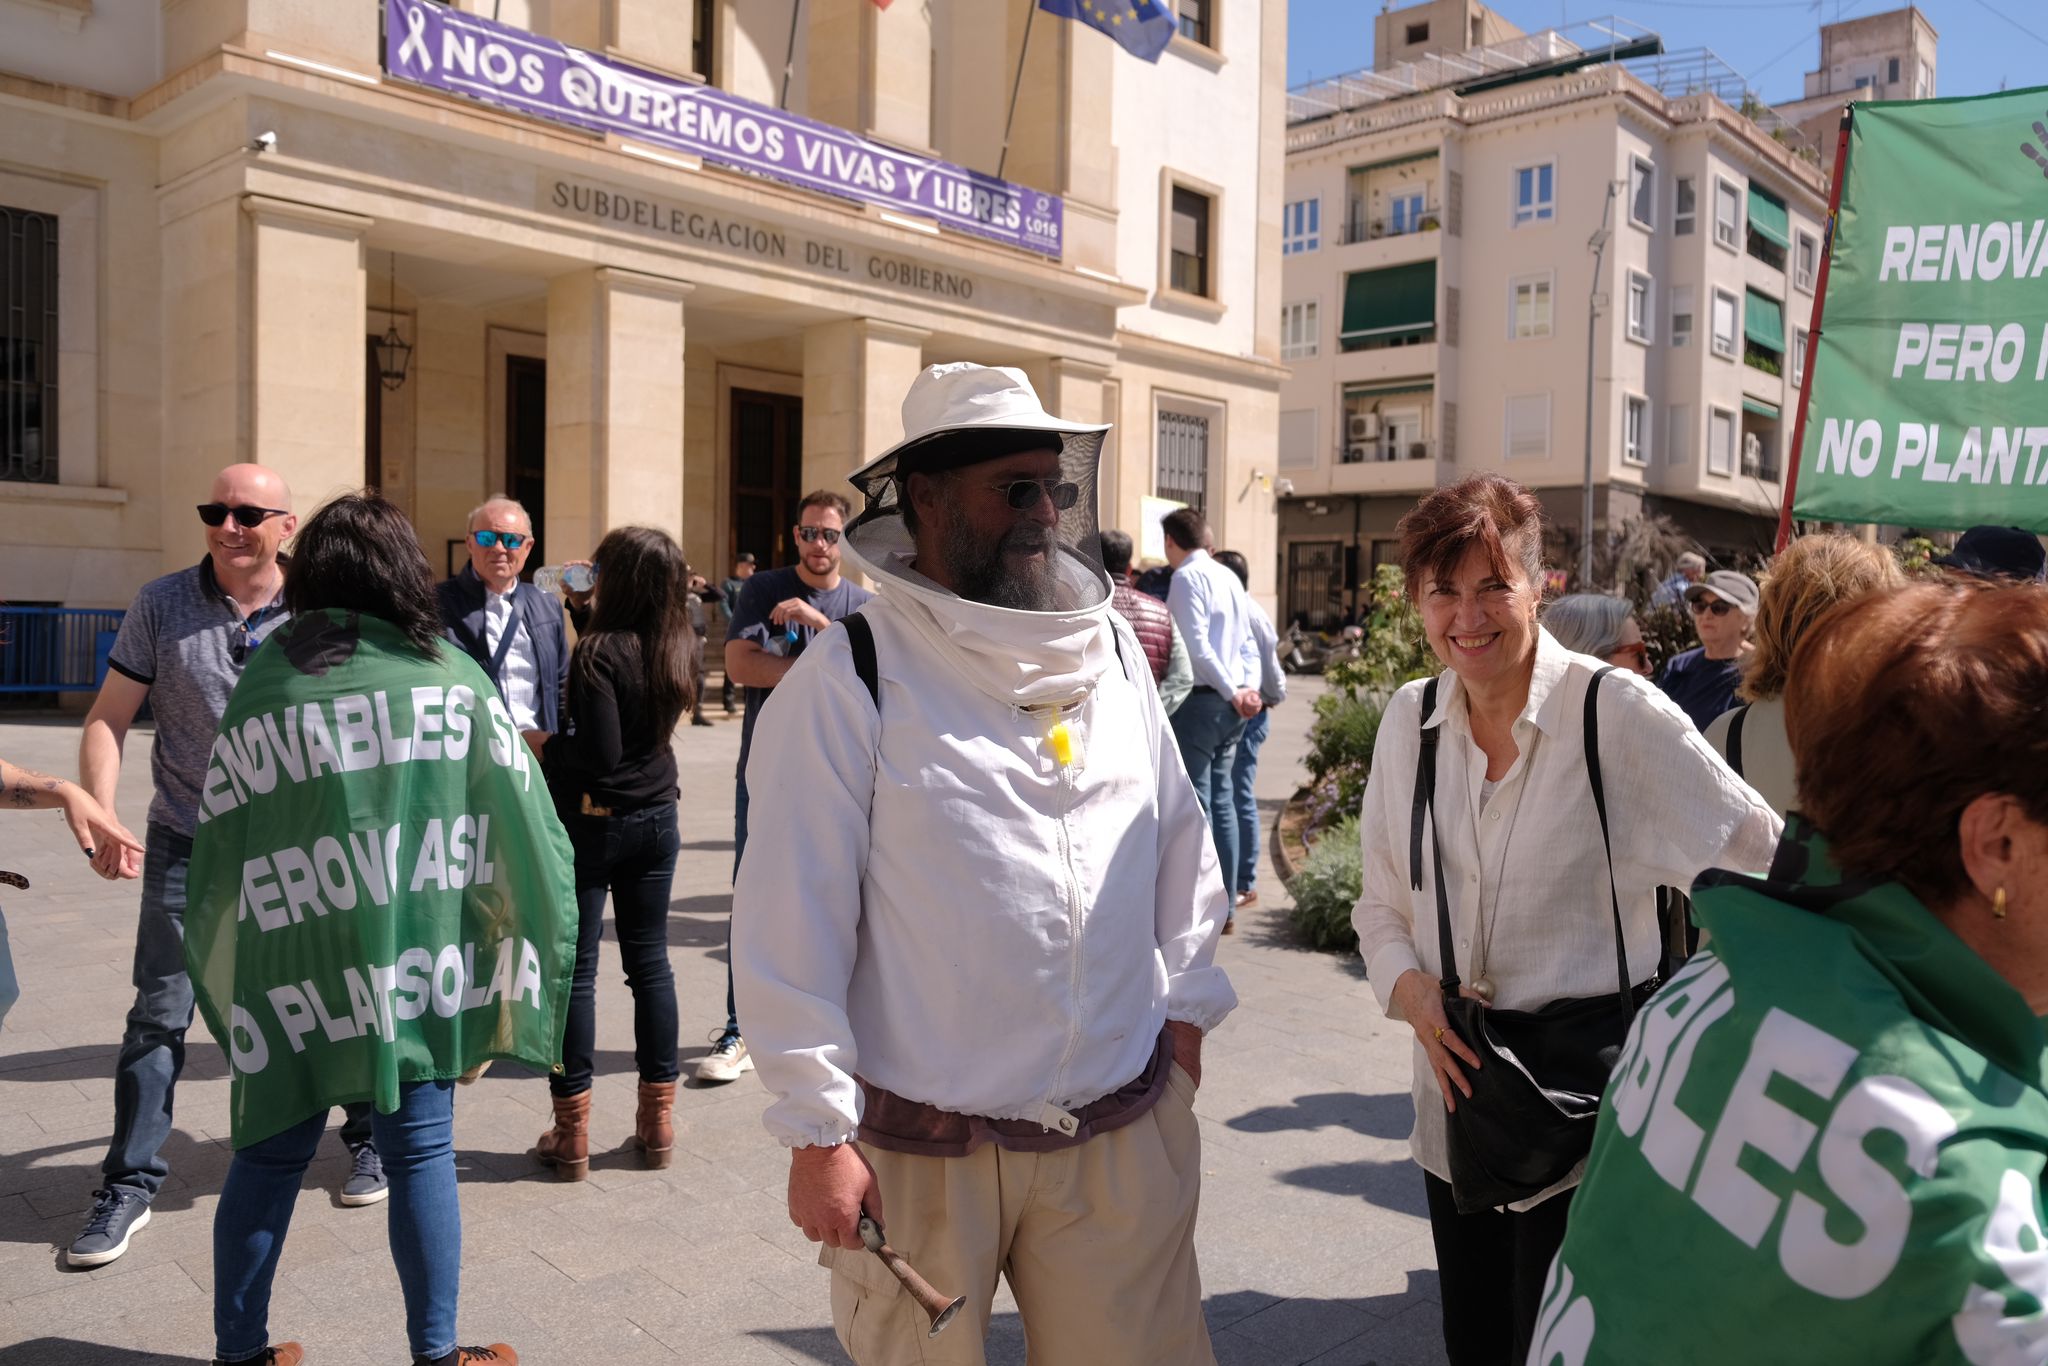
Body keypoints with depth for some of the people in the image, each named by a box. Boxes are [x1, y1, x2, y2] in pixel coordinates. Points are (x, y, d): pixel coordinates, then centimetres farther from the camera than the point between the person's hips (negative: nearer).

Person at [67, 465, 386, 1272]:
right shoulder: (162, 606, -2)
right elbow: (109, 720, -1)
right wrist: (101, 818, -14)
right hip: (188, 845, 0)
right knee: (159, 1015, 3)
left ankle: (370, 1138, 28)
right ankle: (128, 1187, 17)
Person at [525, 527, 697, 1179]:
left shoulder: (599, 650, -18)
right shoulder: (679, 649, 1)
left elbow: (599, 756, -24)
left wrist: (542, 744, -6)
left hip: (592, 822, -6)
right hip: (657, 817, 6)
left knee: (574, 968, 4)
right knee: (649, 960, 12)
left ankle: (572, 1132, 11)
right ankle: (657, 1122, 19)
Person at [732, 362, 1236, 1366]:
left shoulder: (1111, 652, 5)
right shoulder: (852, 677, -12)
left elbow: (1179, 843, 13)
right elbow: (792, 925, -12)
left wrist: (1185, 1012, 13)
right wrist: (819, 1133, -11)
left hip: (1123, 1138, 4)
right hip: (921, 1151, -4)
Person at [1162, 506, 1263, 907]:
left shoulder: (1187, 577, -10)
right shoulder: (1229, 576, 16)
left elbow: (1197, 646, -19)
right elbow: (1248, 641, 13)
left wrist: (1233, 692, -13)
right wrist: (1250, 687, 2)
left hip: (1199, 701, -8)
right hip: (1229, 705, 8)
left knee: (1196, 803, -4)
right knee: (1221, 798, 13)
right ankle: (1226, 900, 18)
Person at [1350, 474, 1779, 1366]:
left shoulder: (1619, 712, -15)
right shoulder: (1409, 720, 0)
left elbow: (1767, 868, -11)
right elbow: (1381, 906, 7)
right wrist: (1414, 992, -9)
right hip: (1459, 1092, 5)